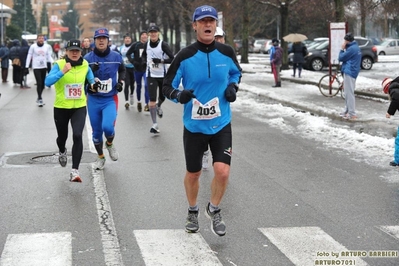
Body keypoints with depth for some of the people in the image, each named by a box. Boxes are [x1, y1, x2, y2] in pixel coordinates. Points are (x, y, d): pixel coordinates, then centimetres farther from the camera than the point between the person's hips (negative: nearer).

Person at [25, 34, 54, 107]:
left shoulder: (46, 47, 5)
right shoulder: (33, 46, -4)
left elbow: (49, 56, 10)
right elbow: (29, 56, -1)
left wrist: (53, 63, -6)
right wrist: (27, 66, -5)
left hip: (44, 67, 4)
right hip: (36, 67, -4)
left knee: (42, 84, 9)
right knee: (39, 83, -12)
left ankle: (39, 98, 24)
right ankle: (40, 99, -9)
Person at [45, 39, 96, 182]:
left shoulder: (85, 65, -3)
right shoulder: (59, 64, -14)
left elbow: (90, 78, 19)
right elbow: (48, 82, -30)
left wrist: (92, 84, 1)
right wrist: (63, 71, -38)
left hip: (79, 107, 1)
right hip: (61, 108, -1)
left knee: (77, 136, -19)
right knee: (62, 136, 18)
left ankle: (75, 170, -15)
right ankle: (62, 152, 56)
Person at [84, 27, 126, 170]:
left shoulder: (116, 56, -2)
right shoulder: (88, 58, -6)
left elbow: (122, 69, 18)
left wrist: (121, 82, 3)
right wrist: (90, 71, -23)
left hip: (110, 99, -1)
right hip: (93, 100, 1)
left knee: (107, 127, -21)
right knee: (96, 132, 8)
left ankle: (110, 144, 13)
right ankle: (100, 157, 31)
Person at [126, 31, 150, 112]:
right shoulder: (136, 45, -3)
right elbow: (128, 54, 4)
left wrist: (148, 62, -13)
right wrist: (133, 61, -9)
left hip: (146, 69, -2)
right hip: (138, 69, 2)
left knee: (147, 85, -14)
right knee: (138, 86, 16)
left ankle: (146, 105, -10)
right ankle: (139, 102, 35)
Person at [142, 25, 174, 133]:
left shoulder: (163, 45, -11)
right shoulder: (147, 45, 1)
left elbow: (172, 59, -13)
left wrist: (161, 60, -25)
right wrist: (147, 61, 2)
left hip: (163, 75, -1)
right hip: (151, 75, 1)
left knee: (162, 97, 16)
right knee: (152, 99, -8)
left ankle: (158, 106, 54)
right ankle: (154, 124, -3)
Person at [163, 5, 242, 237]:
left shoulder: (227, 53, -4)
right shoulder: (185, 56, -11)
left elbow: (236, 72, 18)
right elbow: (167, 87, -4)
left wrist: (233, 87, -3)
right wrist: (179, 95, -26)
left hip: (221, 124, 1)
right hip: (194, 126, -1)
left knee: (222, 172, -13)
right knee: (193, 174, 13)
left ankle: (214, 209, 17)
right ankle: (193, 212, 41)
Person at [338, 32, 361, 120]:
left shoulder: (351, 49, -16)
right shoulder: (356, 47, 15)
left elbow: (341, 58, -10)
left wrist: (342, 49, -1)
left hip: (349, 72, -11)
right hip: (352, 72, 11)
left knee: (349, 93, -9)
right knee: (348, 93, 18)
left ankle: (352, 114, -10)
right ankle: (347, 111, 25)